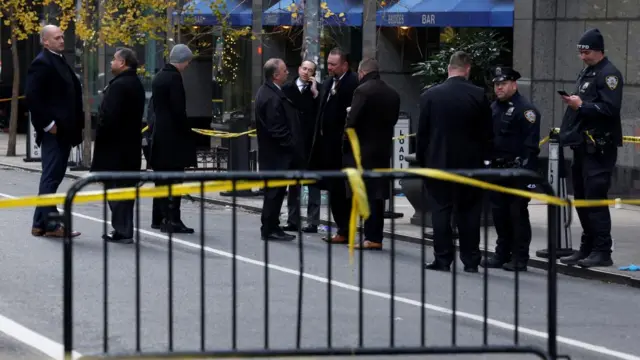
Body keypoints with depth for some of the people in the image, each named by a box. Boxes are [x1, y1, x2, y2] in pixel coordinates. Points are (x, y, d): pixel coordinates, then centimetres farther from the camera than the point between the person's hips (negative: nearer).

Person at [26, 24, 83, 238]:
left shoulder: (60, 62, 17)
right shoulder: (42, 63, -11)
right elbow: (32, 96, -19)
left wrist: (76, 124, 10)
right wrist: (47, 124, -19)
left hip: (64, 131, 9)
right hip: (53, 132, -9)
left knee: (54, 176, 12)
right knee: (51, 176, -6)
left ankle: (40, 224, 18)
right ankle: (50, 224, -2)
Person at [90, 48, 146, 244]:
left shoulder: (119, 85, -17)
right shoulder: (136, 85, 13)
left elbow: (109, 116, -23)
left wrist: (99, 137, -10)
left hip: (115, 146, -10)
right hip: (130, 145, 10)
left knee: (115, 189, -6)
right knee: (126, 188, 13)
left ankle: (122, 230, -6)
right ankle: (124, 229, 19)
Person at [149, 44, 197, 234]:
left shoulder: (159, 77, 14)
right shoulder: (174, 78, -14)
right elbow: (179, 110, -18)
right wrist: (188, 133, -11)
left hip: (159, 134, 9)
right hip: (173, 135, -9)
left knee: (162, 177, 12)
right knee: (174, 179, -9)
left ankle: (160, 218, 16)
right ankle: (172, 220, -11)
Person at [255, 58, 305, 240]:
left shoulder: (268, 92, 12)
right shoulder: (272, 98, -22)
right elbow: (277, 130, -23)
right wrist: (293, 148, -16)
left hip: (274, 152, 10)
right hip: (277, 154, -10)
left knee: (275, 191, 15)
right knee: (275, 191, -2)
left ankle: (271, 227, 22)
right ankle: (270, 228, 5)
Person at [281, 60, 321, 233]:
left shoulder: (318, 89, -1)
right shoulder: (287, 88, 5)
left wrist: (315, 93, -15)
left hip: (312, 142, -3)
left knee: (313, 181, 0)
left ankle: (313, 222, 0)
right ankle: (293, 221, 14)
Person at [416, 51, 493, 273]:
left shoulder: (430, 95, -5)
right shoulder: (479, 96, -6)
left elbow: (422, 133, -1)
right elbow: (487, 132, -1)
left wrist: (422, 160, 8)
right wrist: (484, 157, 10)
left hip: (438, 162, 0)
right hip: (471, 163, 1)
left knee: (441, 211, 5)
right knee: (469, 213, 7)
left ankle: (443, 259, 2)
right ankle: (470, 260, 7)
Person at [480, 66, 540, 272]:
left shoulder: (525, 109, -10)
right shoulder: (494, 108, 16)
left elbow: (531, 143, -15)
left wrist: (525, 169, -20)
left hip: (517, 171, -8)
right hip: (497, 170, 8)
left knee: (518, 214, -4)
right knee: (499, 213, 12)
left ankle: (519, 259, 1)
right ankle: (502, 254, 21)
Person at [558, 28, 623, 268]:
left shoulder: (609, 74, -10)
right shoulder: (586, 73, 20)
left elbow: (610, 109, -20)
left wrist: (581, 105, -21)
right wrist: (573, 103, 11)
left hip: (600, 147, -10)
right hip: (583, 146, 10)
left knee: (595, 198, -11)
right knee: (581, 198, 12)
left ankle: (602, 252, -9)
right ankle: (587, 248, 20)